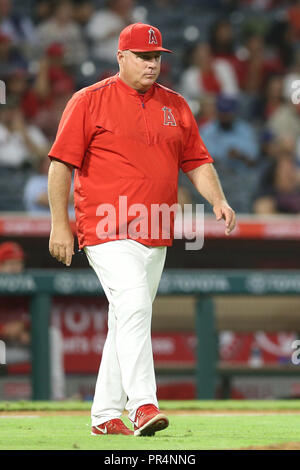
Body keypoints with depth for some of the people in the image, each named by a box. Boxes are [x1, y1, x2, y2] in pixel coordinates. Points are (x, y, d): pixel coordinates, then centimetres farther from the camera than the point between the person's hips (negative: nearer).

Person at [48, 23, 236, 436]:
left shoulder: (175, 106, 13)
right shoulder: (90, 101, -2)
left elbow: (197, 161, 17)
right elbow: (62, 163, -4)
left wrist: (218, 200, -1)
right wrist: (59, 224, -9)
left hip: (155, 236, 6)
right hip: (108, 232, -6)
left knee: (126, 323, 9)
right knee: (133, 308, -21)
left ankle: (105, 416, 17)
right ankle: (143, 406, -27)